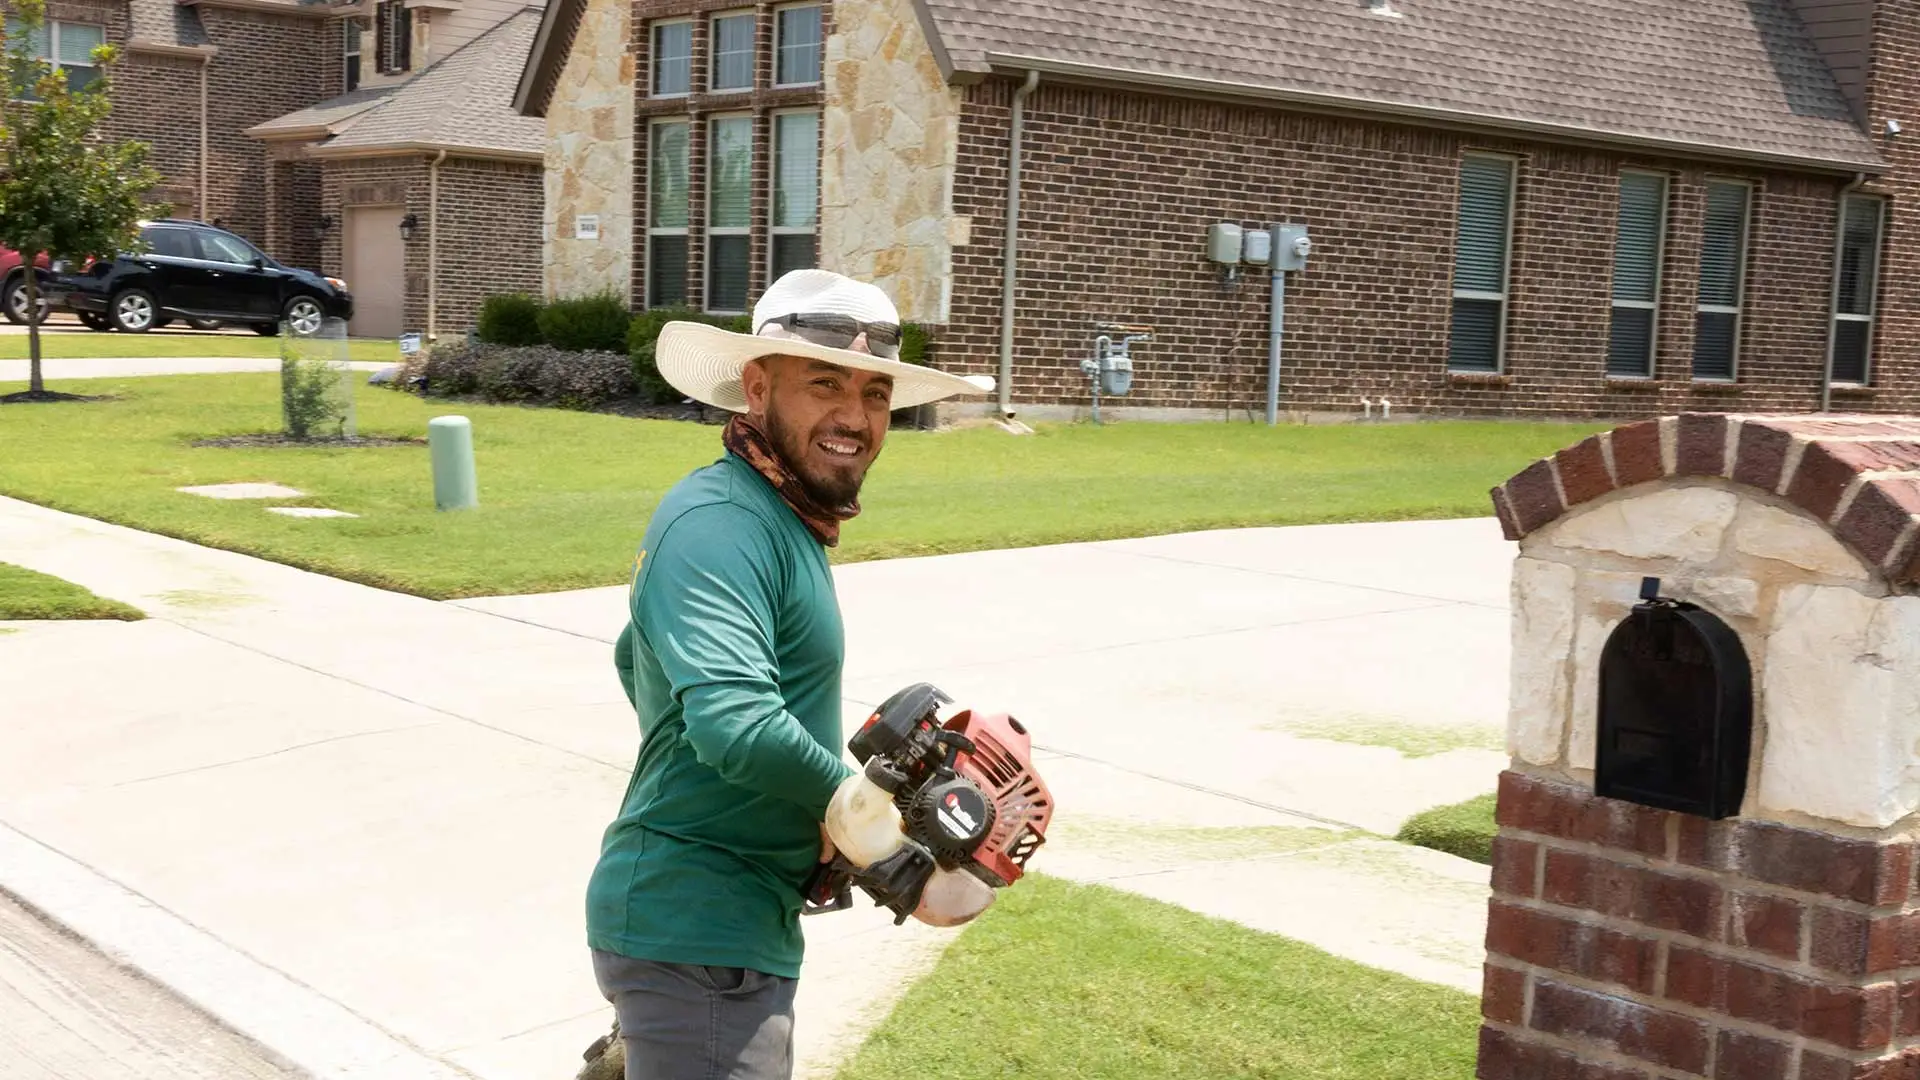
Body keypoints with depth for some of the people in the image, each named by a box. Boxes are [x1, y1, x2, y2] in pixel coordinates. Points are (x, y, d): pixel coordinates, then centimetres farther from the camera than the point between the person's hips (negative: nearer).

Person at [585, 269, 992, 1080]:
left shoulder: (773, 517, 11)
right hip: (698, 941, -10)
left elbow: (636, 659, 24)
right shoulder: (721, 525, -21)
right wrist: (847, 800, -18)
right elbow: (737, 726, -34)